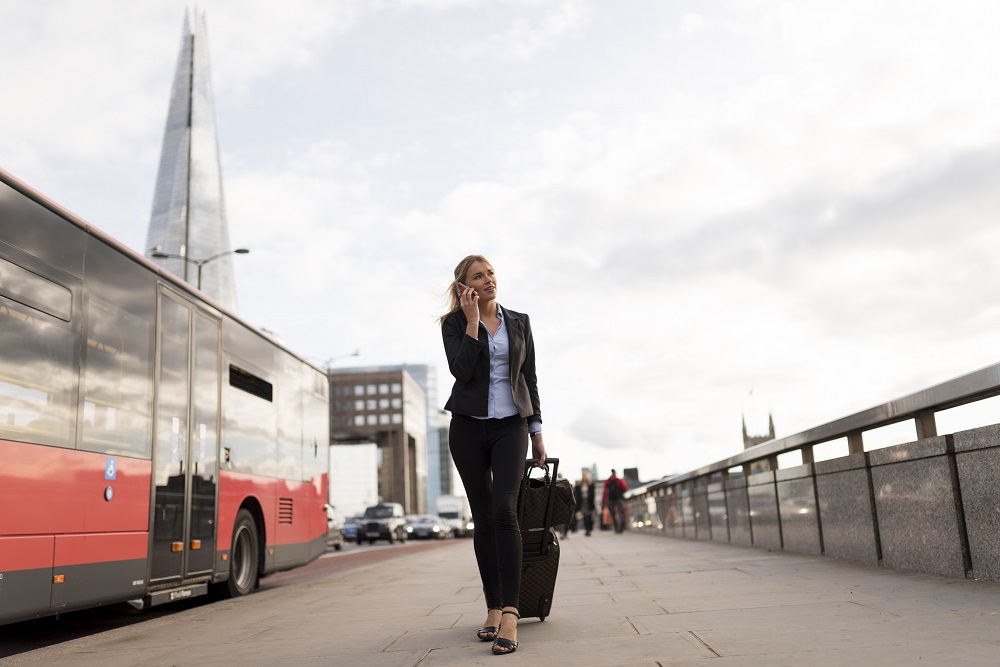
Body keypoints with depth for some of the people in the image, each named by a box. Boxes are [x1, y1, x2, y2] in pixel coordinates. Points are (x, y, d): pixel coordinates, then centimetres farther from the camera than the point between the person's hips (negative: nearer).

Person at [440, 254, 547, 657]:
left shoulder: (519, 322, 9)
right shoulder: (454, 323, 3)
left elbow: (529, 378, 12)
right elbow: (461, 370, -14)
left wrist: (537, 431, 10)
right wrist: (472, 320, -13)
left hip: (510, 426, 0)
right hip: (468, 427, 0)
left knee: (504, 509, -17)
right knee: (483, 517, 3)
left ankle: (510, 615, -21)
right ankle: (493, 609, 14)